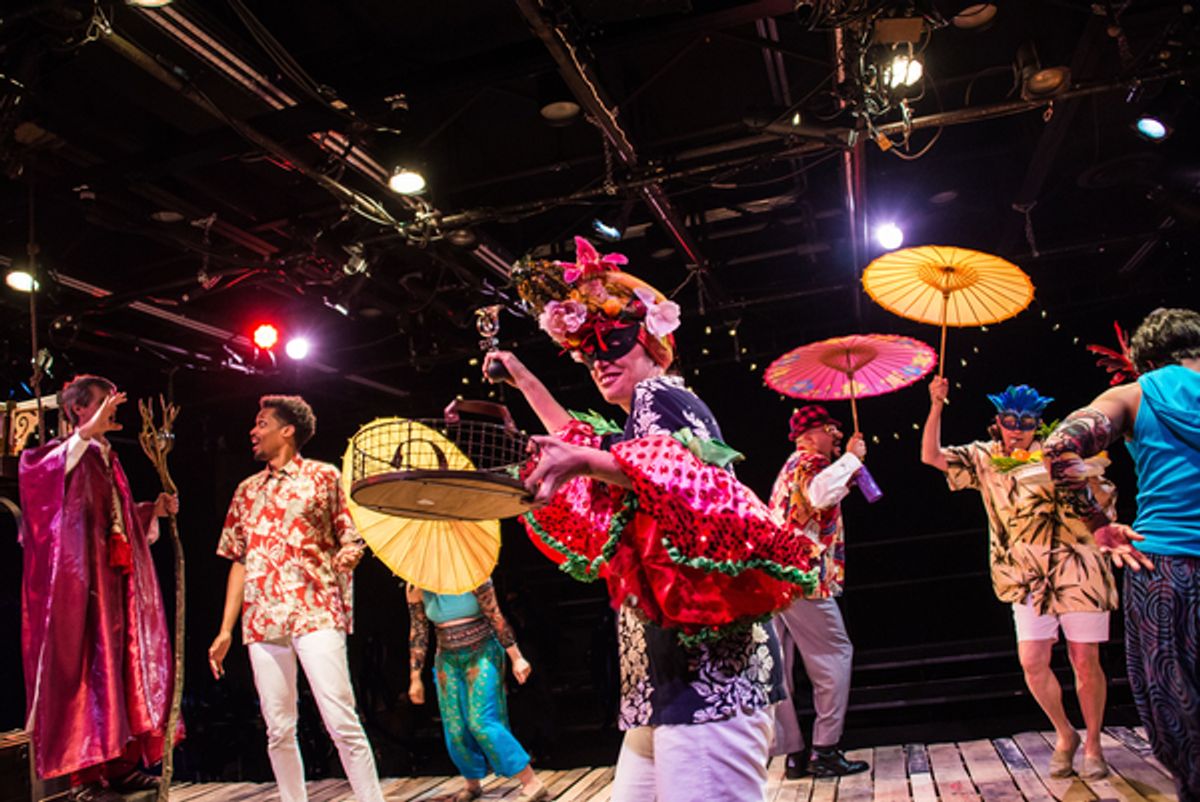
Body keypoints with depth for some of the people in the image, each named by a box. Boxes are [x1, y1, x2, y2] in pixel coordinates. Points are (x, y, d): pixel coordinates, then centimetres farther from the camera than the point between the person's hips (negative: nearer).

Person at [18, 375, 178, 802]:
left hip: (116, 579, 8)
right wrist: (85, 433, -36)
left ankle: (119, 764, 14)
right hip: (79, 580, -7)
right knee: (83, 667, -6)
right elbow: (35, 472, -28)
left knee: (121, 665, 7)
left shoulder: (107, 459, 19)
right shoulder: (63, 453, -3)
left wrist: (153, 509, 11)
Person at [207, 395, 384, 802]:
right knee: (279, 730, 7)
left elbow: (353, 542, 5)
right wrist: (226, 629, 12)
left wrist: (334, 569, -17)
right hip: (262, 620, 5)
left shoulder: (323, 476, 5)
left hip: (316, 613, -4)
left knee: (342, 722, -10)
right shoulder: (247, 490, 17)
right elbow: (239, 561, 17)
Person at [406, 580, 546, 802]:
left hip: (482, 654, -4)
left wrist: (517, 658, -13)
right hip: (449, 660, 5)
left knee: (481, 721, -16)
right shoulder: (416, 588, -2)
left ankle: (532, 784, -11)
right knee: (455, 729, 2)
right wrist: (415, 678, 6)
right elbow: (418, 633, 4)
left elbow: (496, 617, -13)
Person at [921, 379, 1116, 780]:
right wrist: (936, 407, -10)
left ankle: (1093, 744, 21)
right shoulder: (983, 459, 6)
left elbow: (1104, 500, 2)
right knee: (1032, 662, -5)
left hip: (1078, 570, -2)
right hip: (1029, 579, 2)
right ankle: (1064, 735, 20)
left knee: (1085, 661, 2)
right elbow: (931, 456, -2)